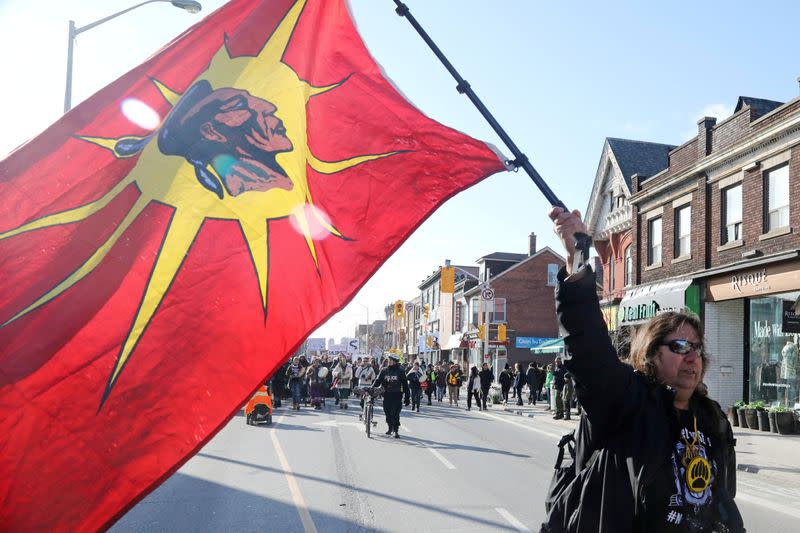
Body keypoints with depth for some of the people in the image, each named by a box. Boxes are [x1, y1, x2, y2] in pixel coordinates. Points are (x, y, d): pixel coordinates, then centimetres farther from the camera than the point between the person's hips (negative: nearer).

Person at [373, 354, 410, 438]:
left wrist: (407, 398, 0)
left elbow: (405, 385, 2)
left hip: (397, 395, -4)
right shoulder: (384, 370, 7)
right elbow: (378, 381, 6)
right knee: (387, 413, 10)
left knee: (395, 413, -11)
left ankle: (396, 431, -5)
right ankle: (390, 428, 28)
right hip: (386, 394, 4)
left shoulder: (400, 372, 0)